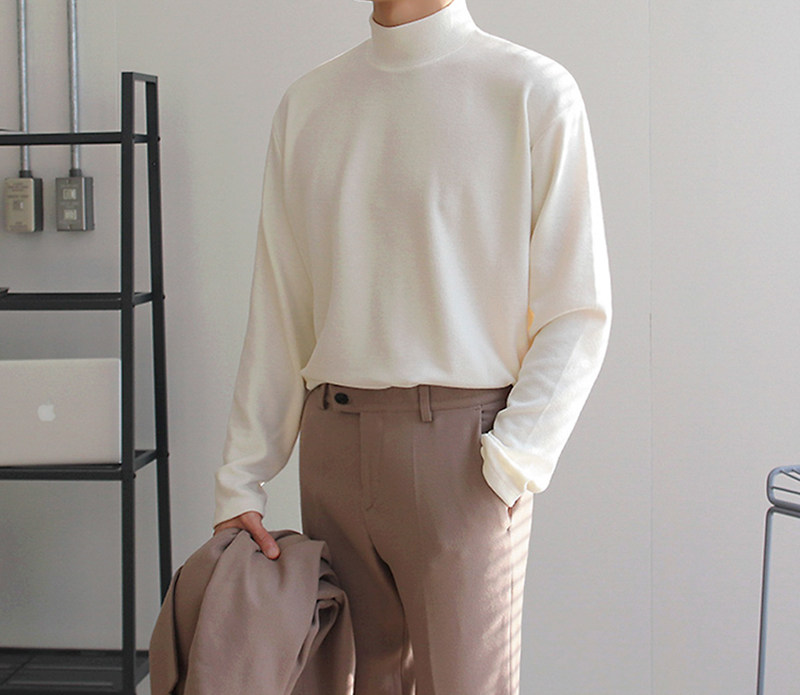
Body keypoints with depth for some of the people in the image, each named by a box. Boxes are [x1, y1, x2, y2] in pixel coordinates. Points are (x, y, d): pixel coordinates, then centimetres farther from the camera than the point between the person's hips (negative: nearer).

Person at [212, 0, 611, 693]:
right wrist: (242, 478, 8)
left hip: (461, 451, -4)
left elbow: (578, 313, -5)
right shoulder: (305, 103, 12)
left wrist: (507, 465, -14)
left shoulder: (535, 91, -2)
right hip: (332, 446, 4)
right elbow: (279, 311, 12)